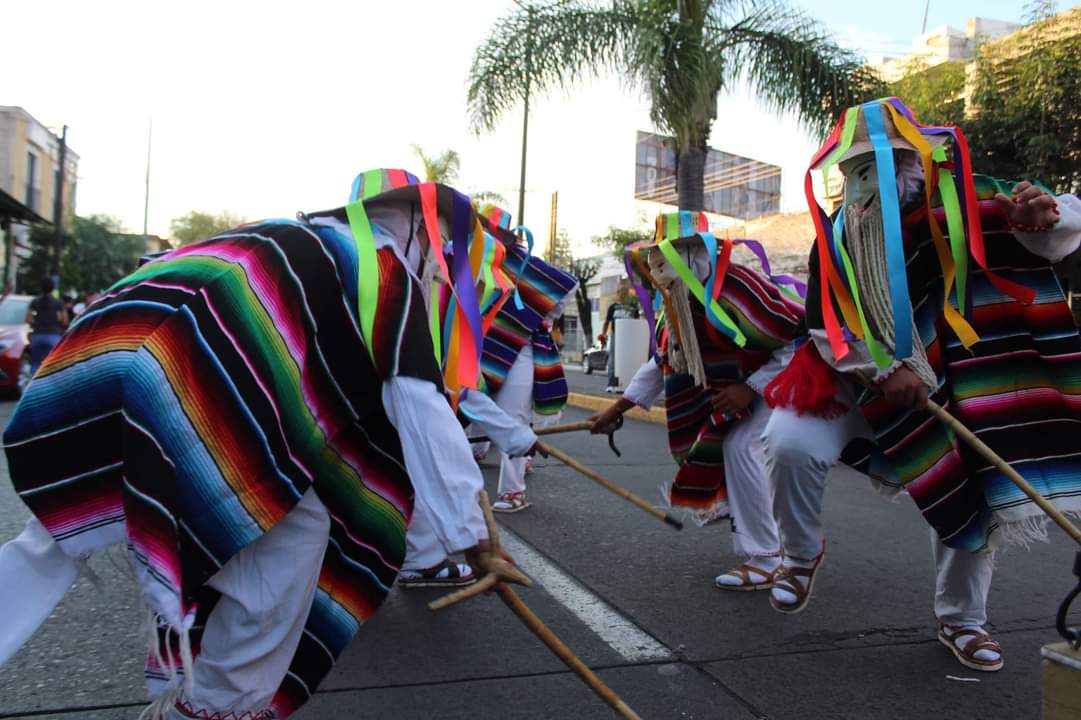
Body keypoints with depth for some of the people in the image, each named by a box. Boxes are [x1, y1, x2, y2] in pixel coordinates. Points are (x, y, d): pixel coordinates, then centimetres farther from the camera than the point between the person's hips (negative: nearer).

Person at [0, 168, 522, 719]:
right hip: (175, 376, -9)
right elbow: (423, 412, 1)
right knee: (294, 534, 5)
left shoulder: (304, 247, 31)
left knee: (57, 541, 26)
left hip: (95, 358, 10)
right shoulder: (388, 267, 7)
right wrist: (470, 531, 7)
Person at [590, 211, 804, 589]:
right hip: (748, 375, 9)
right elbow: (665, 360, 5)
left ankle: (765, 561, -10)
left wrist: (751, 388, -30)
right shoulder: (683, 300, -3)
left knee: (740, 445, -22)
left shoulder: (736, 287, -31)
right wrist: (617, 407, 3)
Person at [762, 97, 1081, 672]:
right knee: (790, 444, -23)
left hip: (943, 383, 1)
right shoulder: (837, 235, -7)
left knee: (972, 496, 5)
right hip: (853, 377, -1)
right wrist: (883, 372, -23)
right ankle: (802, 554, 6)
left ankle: (961, 620, 30)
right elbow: (826, 328, -9)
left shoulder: (964, 204, -10)